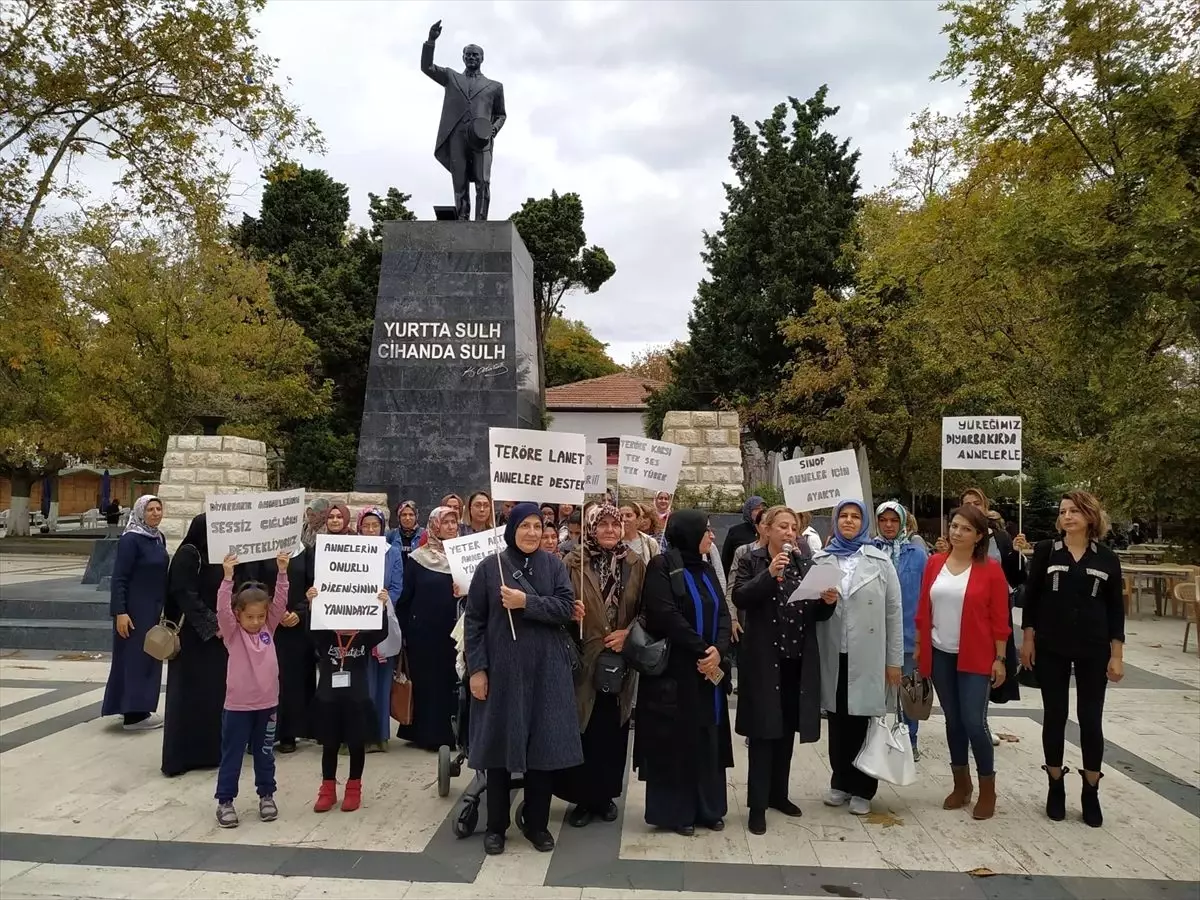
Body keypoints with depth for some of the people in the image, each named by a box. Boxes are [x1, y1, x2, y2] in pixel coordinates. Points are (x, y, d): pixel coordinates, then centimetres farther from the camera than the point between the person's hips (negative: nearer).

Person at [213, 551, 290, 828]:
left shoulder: (268, 628, 2)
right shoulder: (232, 632, -7)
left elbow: (280, 602, -6)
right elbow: (222, 608, -22)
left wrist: (282, 572, -17)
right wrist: (227, 576, -34)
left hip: (267, 703, 3)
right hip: (238, 705, -3)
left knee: (265, 753, 15)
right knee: (232, 754, 7)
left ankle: (266, 795, 29)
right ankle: (225, 801, 19)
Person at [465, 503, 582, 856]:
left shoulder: (554, 566, 3)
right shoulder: (489, 568, -2)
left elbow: (566, 608, -6)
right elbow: (474, 620, -2)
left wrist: (527, 602, -18)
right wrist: (476, 668, -8)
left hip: (546, 671, 1)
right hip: (502, 670, -1)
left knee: (545, 746, 6)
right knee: (500, 745, 7)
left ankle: (537, 824, 22)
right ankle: (496, 826, 21)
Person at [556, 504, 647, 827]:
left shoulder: (635, 564, 4)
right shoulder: (574, 562, -3)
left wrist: (628, 633, -9)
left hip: (621, 659, 2)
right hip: (584, 658, -2)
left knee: (613, 729, 9)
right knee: (583, 729, 2)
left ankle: (606, 795, 24)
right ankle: (582, 797, 16)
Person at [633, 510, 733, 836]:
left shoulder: (706, 568, 12)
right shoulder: (661, 566, -10)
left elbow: (723, 613, 4)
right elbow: (666, 616, -18)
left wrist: (718, 649, -14)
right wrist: (702, 650, -17)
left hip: (709, 668, 7)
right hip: (673, 668, -7)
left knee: (707, 737, 11)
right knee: (674, 738, 1)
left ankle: (707, 808, 22)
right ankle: (674, 811, 13)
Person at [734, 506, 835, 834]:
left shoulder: (806, 562, 9)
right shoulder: (751, 561, -2)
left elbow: (817, 614, 10)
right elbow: (740, 598, -17)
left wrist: (828, 602, -11)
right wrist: (769, 574, -25)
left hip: (800, 659, 5)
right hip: (763, 659, -4)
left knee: (788, 728, 13)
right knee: (764, 729, -3)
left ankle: (778, 793, 28)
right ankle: (758, 805, 3)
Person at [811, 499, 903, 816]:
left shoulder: (880, 561, 1)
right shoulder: (820, 561, 7)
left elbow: (894, 611, -1)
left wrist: (895, 660, -3)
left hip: (868, 656, -2)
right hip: (833, 655, 2)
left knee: (863, 721, 3)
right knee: (838, 721, 10)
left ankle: (862, 789, 17)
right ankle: (841, 783, 25)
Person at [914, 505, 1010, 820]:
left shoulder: (990, 569, -7)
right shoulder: (935, 563, 3)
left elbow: (999, 618, -5)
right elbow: (923, 609, 7)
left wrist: (999, 658, -7)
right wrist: (918, 646, 7)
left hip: (975, 658, -4)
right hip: (940, 655, 4)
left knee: (974, 723, -6)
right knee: (953, 720, 12)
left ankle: (987, 790, 13)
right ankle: (961, 784, 27)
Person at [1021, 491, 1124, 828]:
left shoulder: (1107, 559, 1)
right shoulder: (1045, 550, -1)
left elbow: (1115, 608, 2)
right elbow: (1031, 596, 1)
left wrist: (1116, 654, -1)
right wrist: (1028, 638, -3)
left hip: (1093, 650, 1)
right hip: (1051, 648, 0)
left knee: (1091, 719, 5)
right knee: (1054, 716, 7)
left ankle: (1090, 793, 19)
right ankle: (1055, 787, 20)